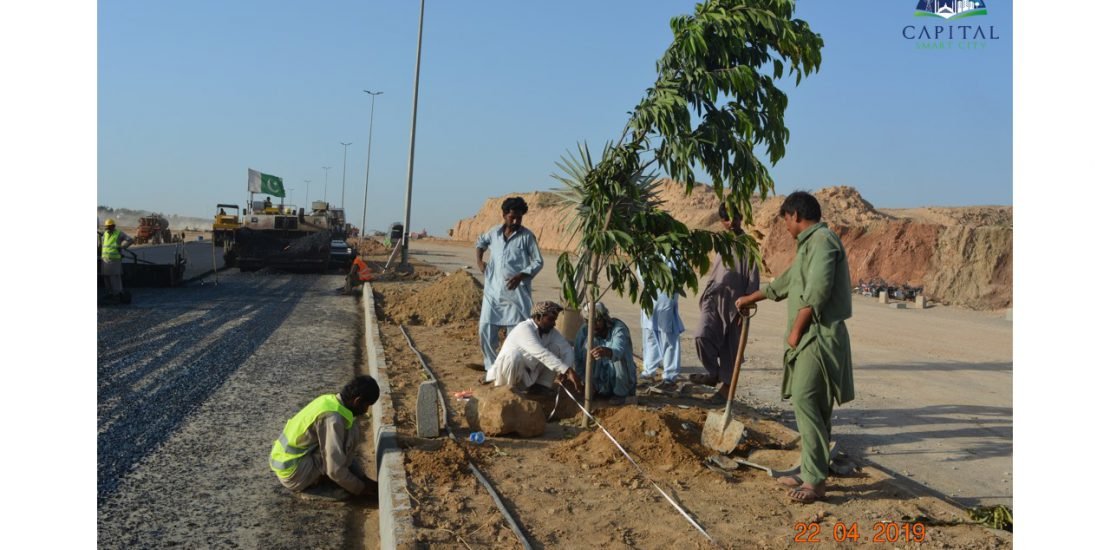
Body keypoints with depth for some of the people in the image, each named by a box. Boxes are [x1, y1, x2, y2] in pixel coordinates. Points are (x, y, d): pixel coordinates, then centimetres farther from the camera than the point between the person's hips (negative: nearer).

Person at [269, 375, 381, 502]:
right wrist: (361, 488, -8)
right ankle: (314, 483, -4)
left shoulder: (330, 400, 4)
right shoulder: (333, 419, -24)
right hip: (294, 475, -9)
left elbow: (343, 452, 18)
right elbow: (335, 470, -23)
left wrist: (363, 477, 14)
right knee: (351, 432, -16)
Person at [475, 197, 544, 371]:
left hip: (517, 293, -4)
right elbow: (480, 242, 28)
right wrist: (479, 261, 11)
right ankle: (491, 367, 20)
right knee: (485, 330, 5)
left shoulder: (527, 236, -5)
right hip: (493, 291, 4)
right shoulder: (494, 232, 7)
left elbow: (538, 262, -4)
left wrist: (521, 275, -18)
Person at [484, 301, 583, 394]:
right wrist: (569, 371, -47)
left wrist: (566, 372, -30)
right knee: (514, 355, -39)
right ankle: (515, 386, -10)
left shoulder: (551, 332, -4)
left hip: (530, 377, 6)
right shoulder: (524, 329, -28)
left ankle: (542, 384, -7)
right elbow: (541, 354, -41)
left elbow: (567, 349, -10)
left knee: (557, 348, -7)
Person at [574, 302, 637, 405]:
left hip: (622, 381, -3)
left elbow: (618, 350, -45)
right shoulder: (584, 331, -11)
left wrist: (607, 352, -67)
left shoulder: (619, 328, -23)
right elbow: (578, 359, -9)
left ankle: (622, 394, -11)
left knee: (620, 355, -31)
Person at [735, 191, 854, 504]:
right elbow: (786, 282, 35)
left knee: (805, 402, -13)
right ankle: (811, 473, 17)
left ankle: (815, 482, -11)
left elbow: (816, 293, -21)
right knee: (812, 406, 11)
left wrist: (795, 331, -13)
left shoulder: (822, 240, -12)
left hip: (819, 337, -10)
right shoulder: (809, 243, 21)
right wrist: (752, 299, 46)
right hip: (810, 339, 10)